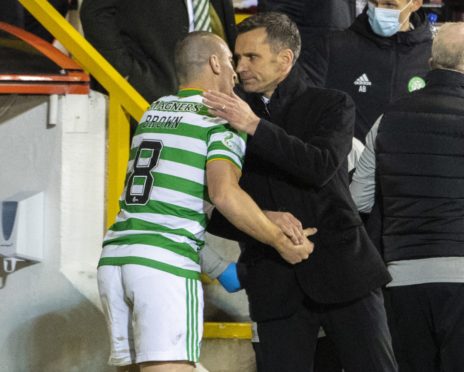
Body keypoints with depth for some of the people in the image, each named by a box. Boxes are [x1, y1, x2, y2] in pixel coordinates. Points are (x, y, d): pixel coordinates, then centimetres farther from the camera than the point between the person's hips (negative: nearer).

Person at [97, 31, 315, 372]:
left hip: (115, 254, 7)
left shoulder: (155, 110, 21)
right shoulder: (223, 119, -1)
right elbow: (224, 194, -17)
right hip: (166, 261, -7)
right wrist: (281, 243, -7)